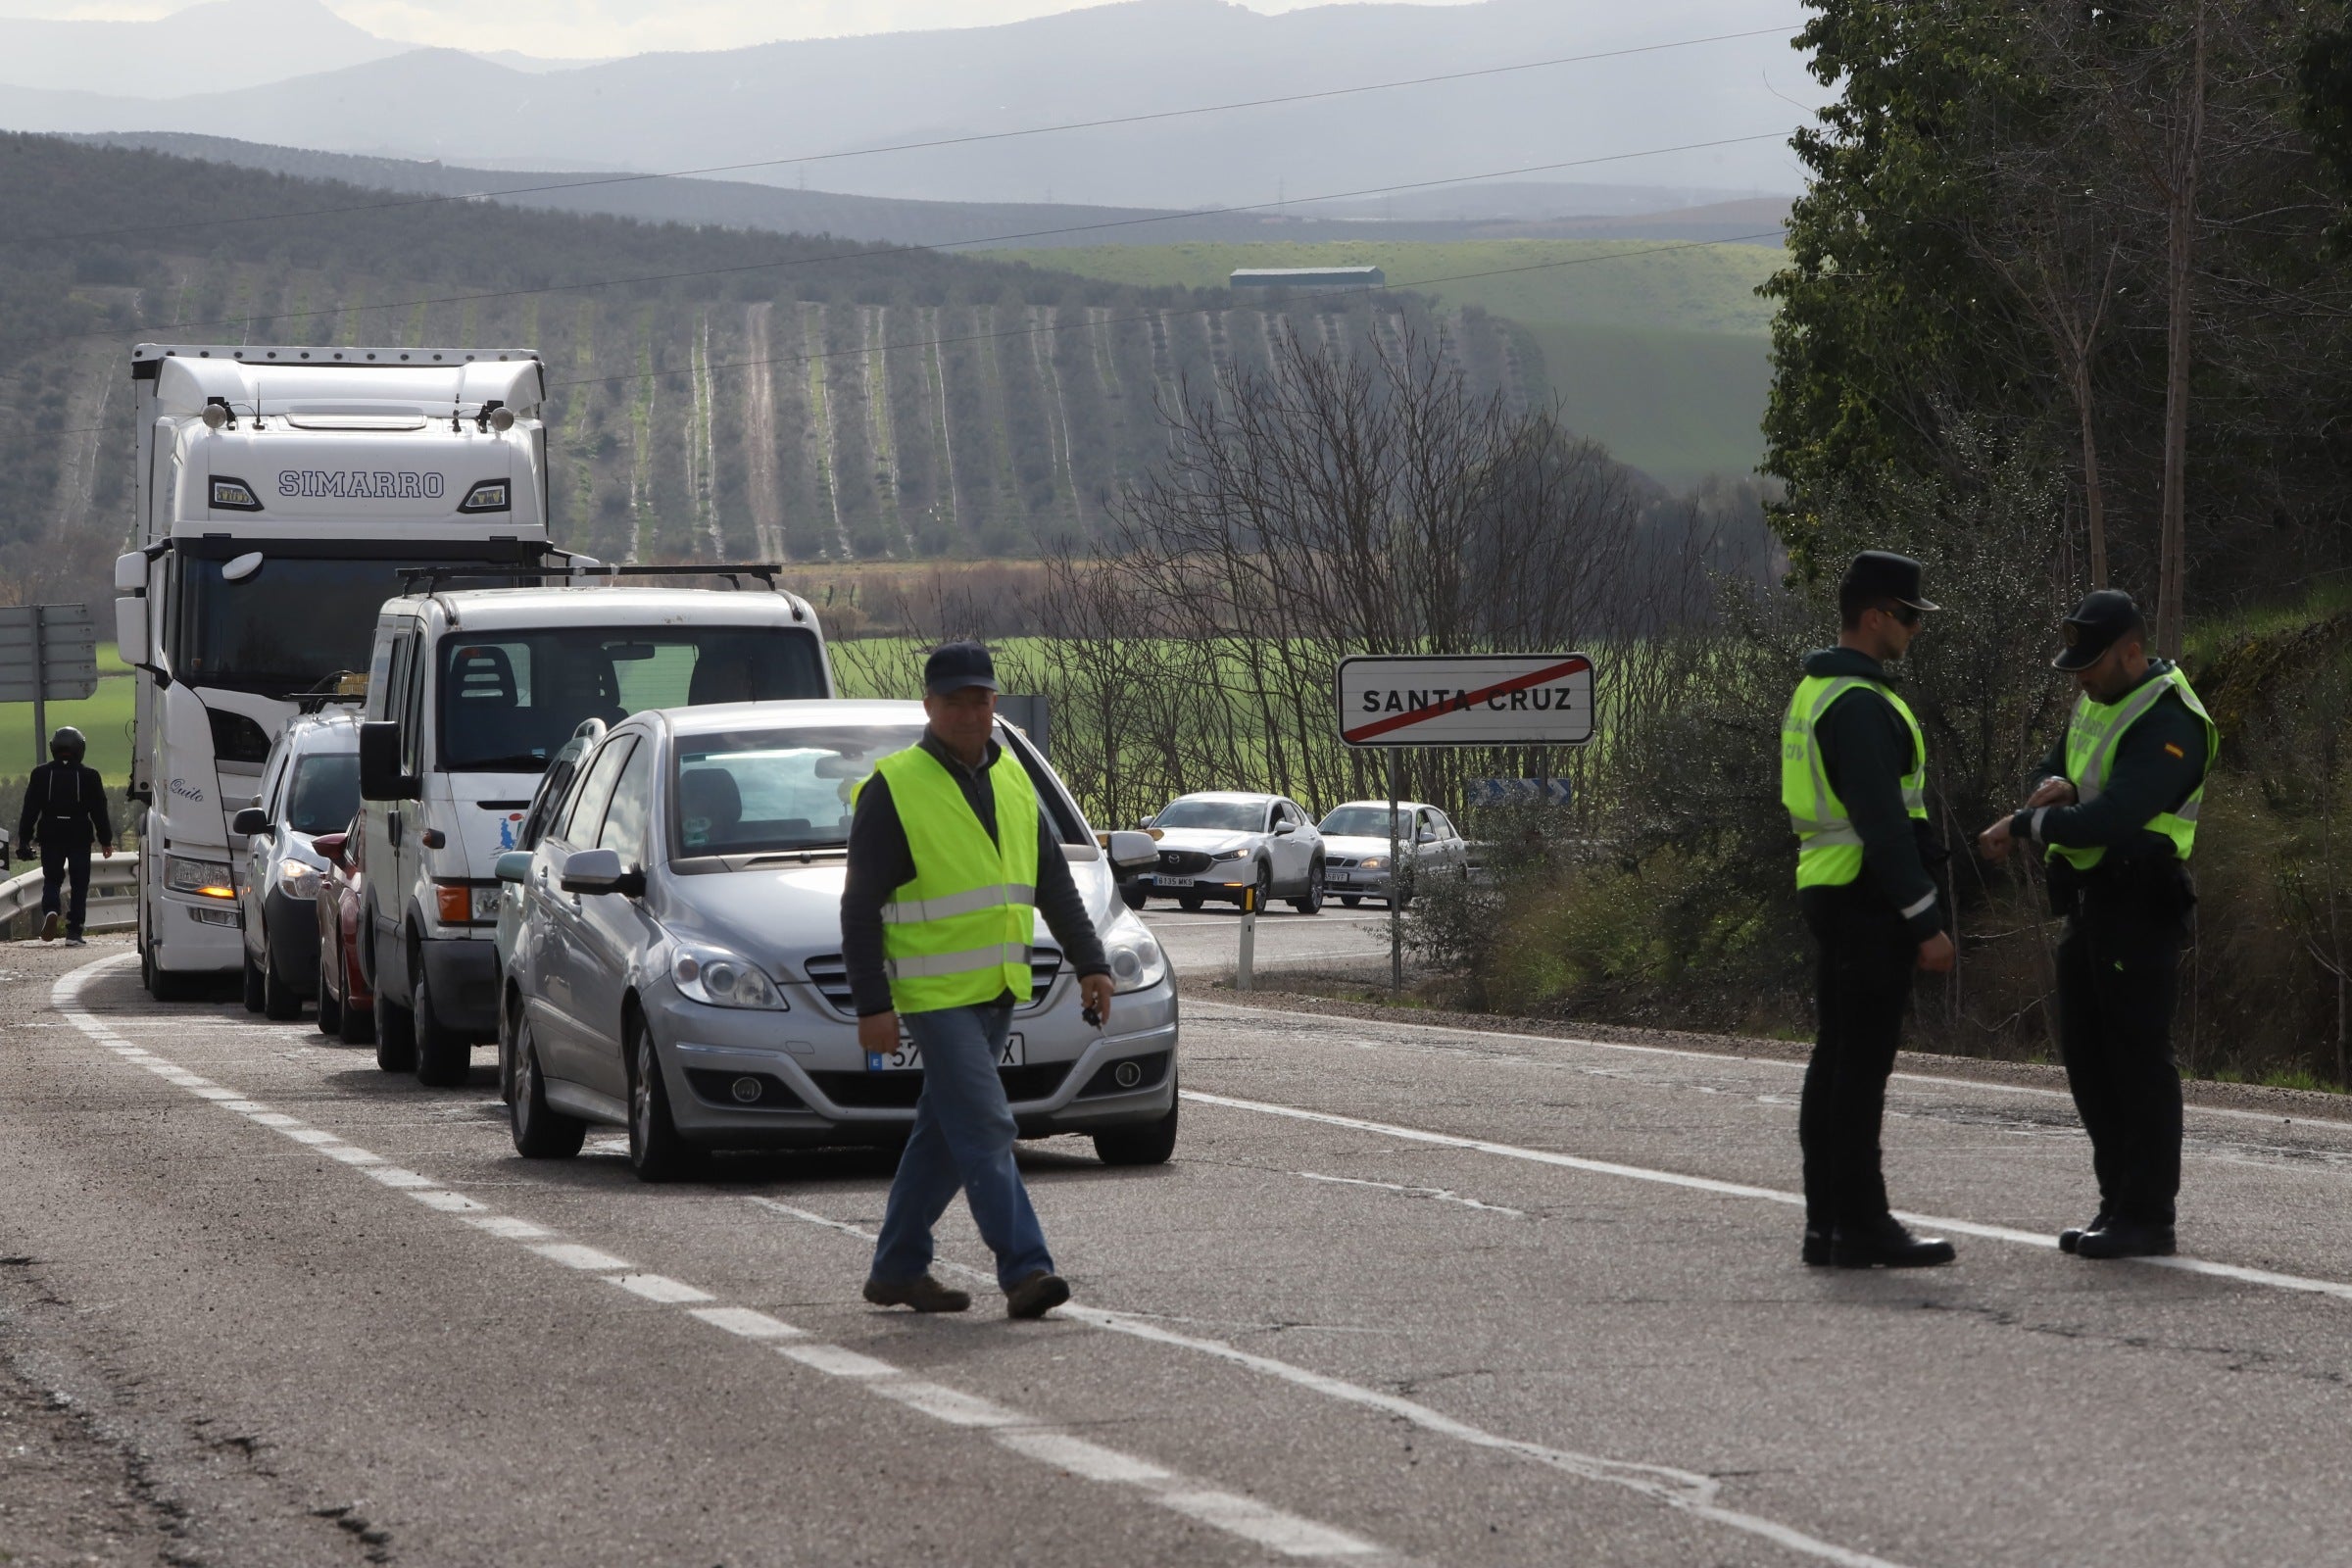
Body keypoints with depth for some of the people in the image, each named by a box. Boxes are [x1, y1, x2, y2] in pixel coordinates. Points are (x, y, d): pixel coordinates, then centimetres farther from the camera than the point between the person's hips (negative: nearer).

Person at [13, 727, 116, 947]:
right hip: (80, 837, -1)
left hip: (50, 837, 1)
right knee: (79, 885, 5)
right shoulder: (89, 776, -1)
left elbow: (29, 810, 1)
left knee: (52, 879, 13)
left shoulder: (41, 774, 1)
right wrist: (106, 840, 9)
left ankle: (51, 911, -17)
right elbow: (99, 812, 1)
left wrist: (24, 839, 4)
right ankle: (74, 933, 1)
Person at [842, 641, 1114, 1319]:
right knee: (986, 1130, -13)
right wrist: (872, 1004, -13)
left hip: (999, 989, 7)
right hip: (935, 994, -7)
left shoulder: (1013, 780, 12)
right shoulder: (894, 790, -8)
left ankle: (897, 1268, 21)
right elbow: (860, 906, -8)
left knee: (944, 1135, 12)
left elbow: (1055, 883, 18)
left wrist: (1089, 961, 9)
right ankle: (1023, 1269, -17)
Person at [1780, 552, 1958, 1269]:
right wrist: (1926, 922, -20)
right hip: (1869, 901, -10)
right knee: (1861, 1063, -8)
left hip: (1829, 893, 10)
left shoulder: (1814, 693, 16)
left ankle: (1827, 1222, 12)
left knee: (1835, 1060, 10)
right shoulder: (1859, 705, -17)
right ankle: (1861, 1224, -7)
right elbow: (1883, 824, -22)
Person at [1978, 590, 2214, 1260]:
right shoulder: (2094, 701, 13)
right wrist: (2057, 788, -7)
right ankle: (2119, 1201, 19)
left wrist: (2025, 825, -16)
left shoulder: (2169, 723, -18)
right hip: (2087, 898, 10)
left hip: (2139, 905, -10)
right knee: (2086, 1055, 11)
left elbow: (2112, 819, -27)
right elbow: (2053, 771, 18)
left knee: (2138, 1058, -7)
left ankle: (2149, 1217, -4)